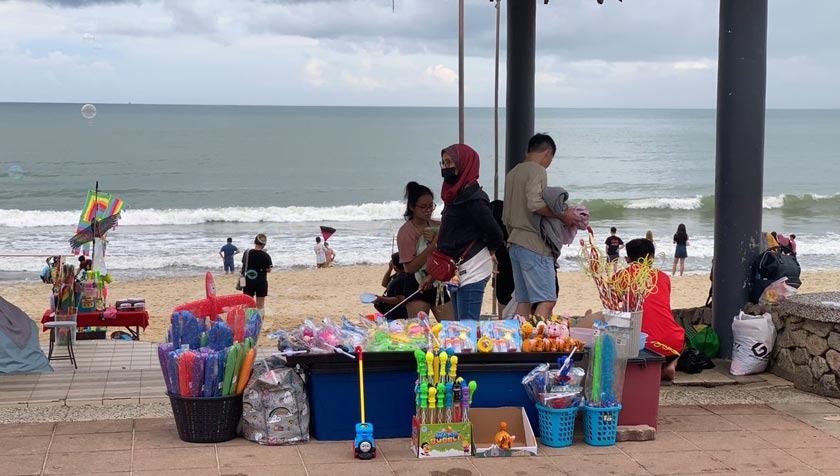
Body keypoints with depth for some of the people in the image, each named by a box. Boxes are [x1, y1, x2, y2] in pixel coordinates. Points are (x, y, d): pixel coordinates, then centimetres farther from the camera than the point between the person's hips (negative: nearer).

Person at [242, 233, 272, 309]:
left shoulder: (247, 253, -3)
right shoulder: (265, 256, -13)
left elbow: (243, 265, 5)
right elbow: (268, 270, -8)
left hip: (248, 282, 3)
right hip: (261, 282, -3)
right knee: (260, 305, 5)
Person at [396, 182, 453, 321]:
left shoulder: (438, 226, 7)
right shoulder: (406, 232, -8)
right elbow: (409, 267, -14)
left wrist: (437, 241, -13)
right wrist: (432, 245, -19)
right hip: (417, 287, -5)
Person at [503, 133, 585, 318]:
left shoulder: (513, 173, 20)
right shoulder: (537, 170, -8)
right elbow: (535, 203, -24)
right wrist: (562, 216, -14)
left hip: (514, 245, 9)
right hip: (534, 244, -9)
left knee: (523, 301, 8)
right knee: (547, 301, -11)